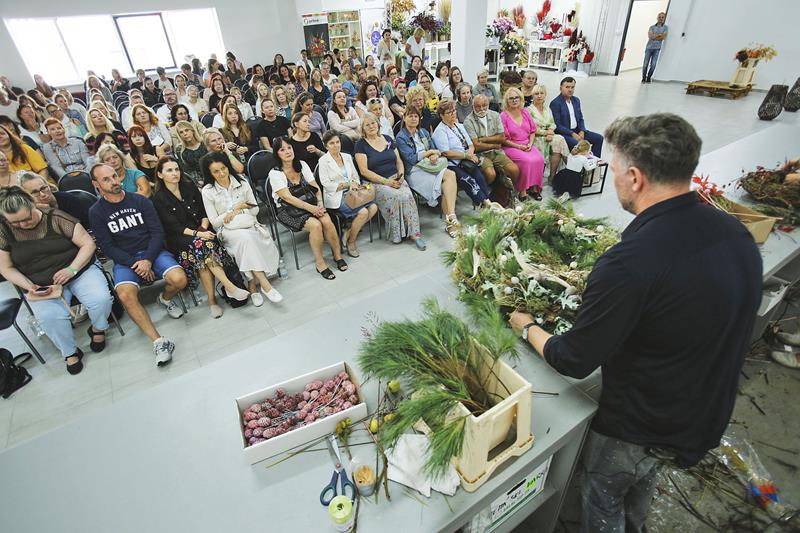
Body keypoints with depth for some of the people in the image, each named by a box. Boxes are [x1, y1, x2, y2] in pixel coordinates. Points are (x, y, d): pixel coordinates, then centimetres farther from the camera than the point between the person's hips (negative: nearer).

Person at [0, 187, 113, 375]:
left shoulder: (56, 218, -9)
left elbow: (88, 243, -9)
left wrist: (72, 269, -21)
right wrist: (29, 286, -10)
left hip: (80, 270, -1)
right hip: (41, 286, 2)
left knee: (101, 299, -29)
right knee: (50, 317, -29)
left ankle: (98, 329, 6)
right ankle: (70, 352, -2)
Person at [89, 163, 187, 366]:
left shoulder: (140, 201, 6)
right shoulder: (96, 212, 5)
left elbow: (157, 232, 0)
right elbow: (107, 247, -1)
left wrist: (148, 260, -14)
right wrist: (134, 263, -14)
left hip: (152, 251, 1)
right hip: (124, 260, 0)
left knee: (179, 279, -27)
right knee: (126, 295, -30)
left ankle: (165, 299, 10)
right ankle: (158, 341, -26)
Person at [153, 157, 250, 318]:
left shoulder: (190, 187, 11)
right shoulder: (159, 199, -1)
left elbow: (205, 212, 9)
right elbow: (174, 227, -10)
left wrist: (203, 229, -10)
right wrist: (197, 234, -24)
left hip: (200, 231, 3)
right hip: (178, 239, -3)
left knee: (201, 247, -31)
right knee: (200, 244, -34)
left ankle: (211, 299, -29)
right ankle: (230, 287, -37)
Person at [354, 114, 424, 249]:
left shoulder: (388, 140, 16)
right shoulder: (361, 145, 1)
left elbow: (399, 161, 17)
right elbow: (364, 171, -8)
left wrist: (401, 175, -5)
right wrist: (386, 181, -15)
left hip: (395, 178, 4)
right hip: (375, 183, -4)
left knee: (408, 196, -27)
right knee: (395, 197, -32)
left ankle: (414, 233, -22)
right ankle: (395, 234, -17)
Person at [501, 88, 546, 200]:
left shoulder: (525, 112, 14)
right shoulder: (503, 116, -2)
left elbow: (533, 131, 16)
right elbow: (504, 139, -6)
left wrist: (530, 144, -2)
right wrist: (519, 146, -12)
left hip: (528, 145, 5)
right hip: (511, 147, -5)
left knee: (539, 159, -24)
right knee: (527, 160, -32)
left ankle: (534, 187, -12)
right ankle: (522, 190, -20)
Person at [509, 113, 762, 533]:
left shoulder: (629, 263, -37)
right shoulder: (738, 234, -11)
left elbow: (573, 362, -26)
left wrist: (527, 327, -7)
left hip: (635, 427, -7)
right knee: (642, 481, 35)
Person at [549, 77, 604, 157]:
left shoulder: (576, 100, 14)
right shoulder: (555, 103, -11)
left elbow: (580, 119, 17)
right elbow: (556, 125, -17)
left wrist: (582, 131, -4)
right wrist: (572, 134, -20)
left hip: (577, 131, 8)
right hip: (563, 133, -8)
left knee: (599, 138, -2)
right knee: (577, 144, -34)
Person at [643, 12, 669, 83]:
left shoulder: (665, 27, 10)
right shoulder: (652, 27, 11)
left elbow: (663, 37, -3)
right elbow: (650, 36, -4)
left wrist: (654, 36, -4)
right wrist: (659, 35, -5)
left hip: (657, 48, 0)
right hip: (649, 47, 0)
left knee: (653, 65, -8)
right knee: (645, 64, -5)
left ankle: (649, 78, 5)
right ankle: (643, 78, 5)